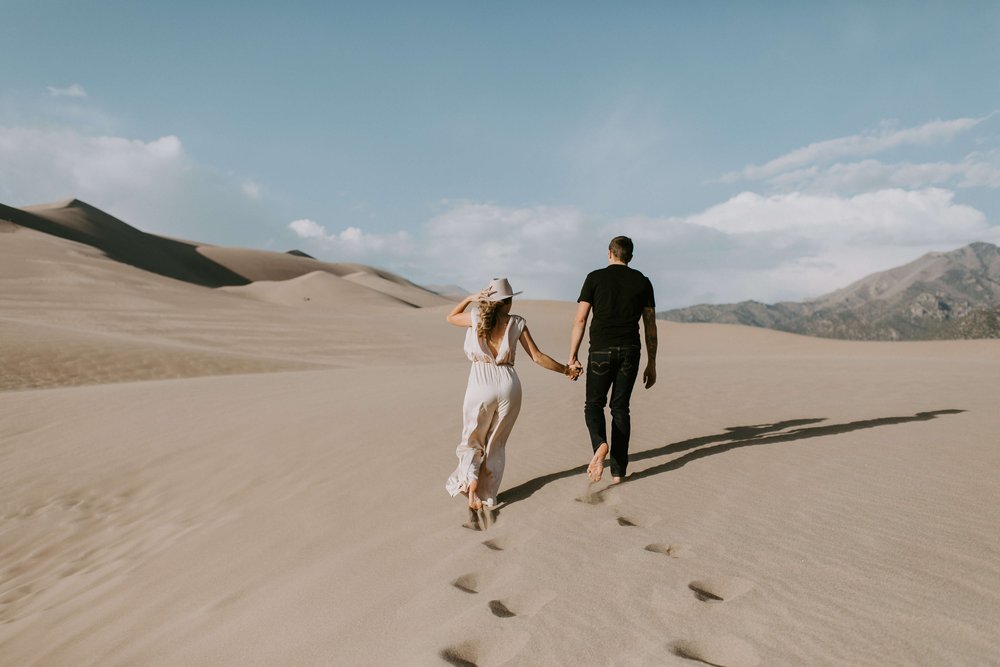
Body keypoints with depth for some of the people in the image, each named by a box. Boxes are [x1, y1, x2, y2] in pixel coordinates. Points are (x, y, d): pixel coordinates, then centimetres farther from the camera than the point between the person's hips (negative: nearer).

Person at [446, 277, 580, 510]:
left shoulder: (476, 317, -1)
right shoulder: (516, 323, 0)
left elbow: (450, 317, 19)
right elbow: (538, 357, 1)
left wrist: (469, 298, 17)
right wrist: (565, 369, 12)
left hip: (480, 387, -1)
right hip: (508, 385, 1)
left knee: (471, 441, 17)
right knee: (496, 444, 15)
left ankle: (470, 481, -8)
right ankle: (488, 497, 13)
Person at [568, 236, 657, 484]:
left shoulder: (595, 278, 3)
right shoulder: (642, 282, 10)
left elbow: (580, 320, -2)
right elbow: (650, 327, 8)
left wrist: (572, 357, 2)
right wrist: (651, 364, 13)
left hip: (601, 351, -2)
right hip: (630, 352, 2)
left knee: (594, 405, 11)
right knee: (620, 408, 11)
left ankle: (600, 444, -20)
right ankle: (618, 471, 11)